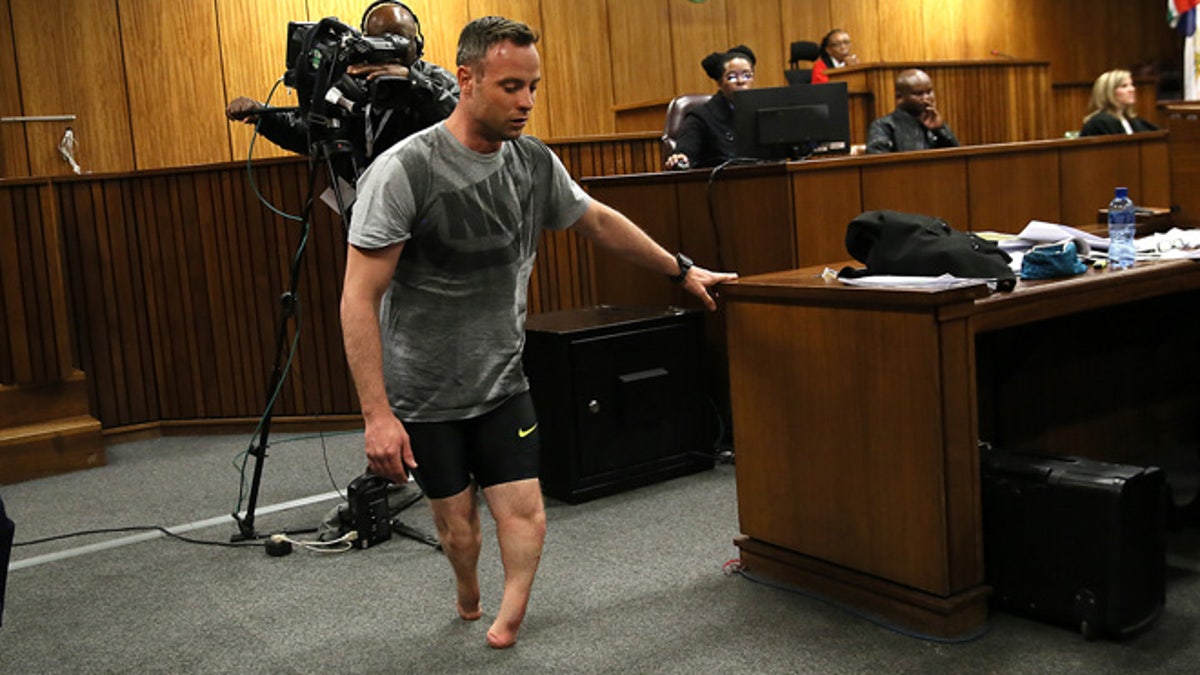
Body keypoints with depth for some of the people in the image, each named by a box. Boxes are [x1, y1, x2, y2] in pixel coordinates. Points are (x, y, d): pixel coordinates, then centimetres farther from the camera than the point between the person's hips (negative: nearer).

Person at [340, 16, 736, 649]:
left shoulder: (534, 162, -3)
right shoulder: (403, 171, -19)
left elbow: (600, 221, 15)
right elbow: (359, 298, -21)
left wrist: (683, 270, 21)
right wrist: (376, 414, -26)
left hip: (501, 382, 4)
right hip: (423, 392, -4)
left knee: (524, 510, -7)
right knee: (457, 522, 9)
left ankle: (506, 621, 12)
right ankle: (467, 596, 41)